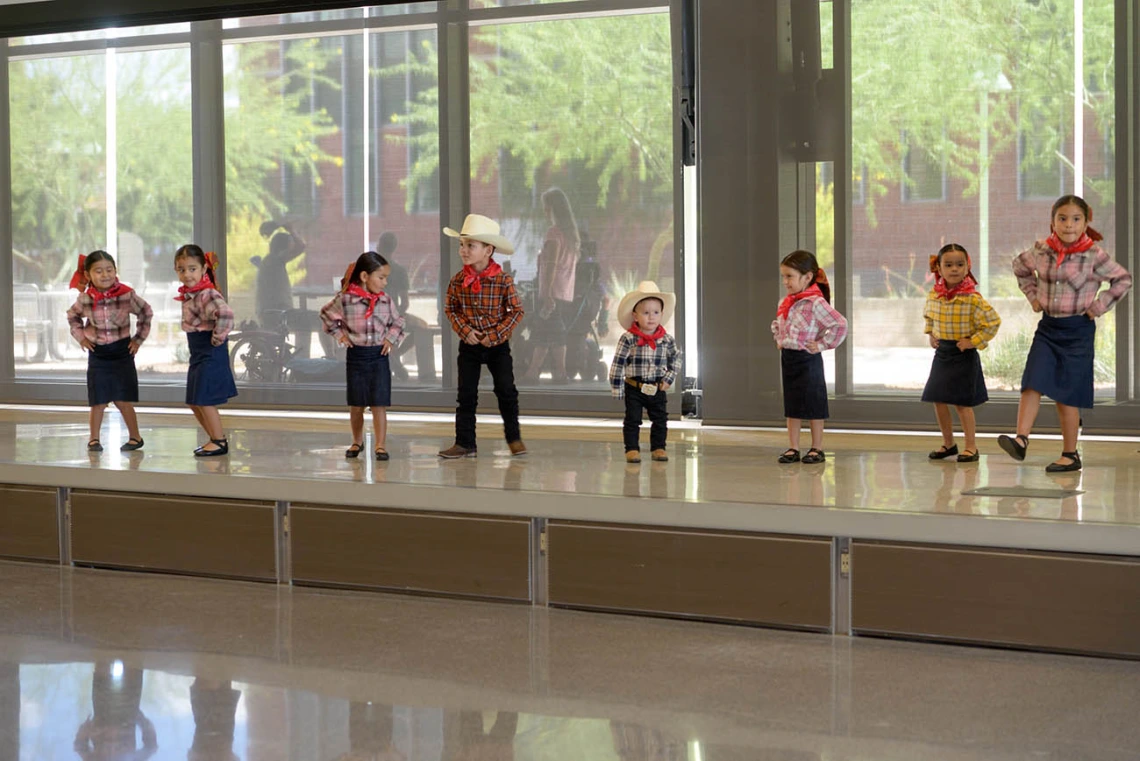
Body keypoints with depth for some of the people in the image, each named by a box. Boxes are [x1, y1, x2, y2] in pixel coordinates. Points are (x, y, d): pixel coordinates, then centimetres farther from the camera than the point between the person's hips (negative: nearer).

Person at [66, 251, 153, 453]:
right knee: (98, 401, 4)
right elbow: (72, 317, 14)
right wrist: (81, 336, 4)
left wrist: (139, 338, 2)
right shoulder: (84, 299, -8)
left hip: (122, 351, -1)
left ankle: (135, 437, 14)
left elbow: (146, 313, 3)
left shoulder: (127, 294, -13)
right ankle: (94, 439, 18)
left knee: (123, 400, -1)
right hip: (97, 353, 1)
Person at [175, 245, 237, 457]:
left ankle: (219, 441, 7)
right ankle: (217, 439, 26)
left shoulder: (207, 294, -21)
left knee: (203, 400, -5)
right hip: (197, 353, 10)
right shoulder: (189, 294, 9)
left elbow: (225, 314, -38)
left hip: (210, 354, -10)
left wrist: (218, 337, -26)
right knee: (194, 402, 15)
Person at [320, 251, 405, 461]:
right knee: (356, 404, 11)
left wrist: (391, 338, 1)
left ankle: (380, 445, -3)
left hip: (379, 356, 1)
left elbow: (397, 322, 15)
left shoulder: (386, 300, 0)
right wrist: (339, 334, 2)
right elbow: (326, 314, 9)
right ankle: (357, 442, 28)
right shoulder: (345, 299, -8)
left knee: (379, 404, -6)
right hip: (356, 355, -1)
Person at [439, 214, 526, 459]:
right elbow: (450, 309, 4)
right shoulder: (458, 280, -5)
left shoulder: (503, 280, -12)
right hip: (469, 346, 2)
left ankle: (514, 437, 17)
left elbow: (516, 311, -7)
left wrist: (496, 334, -14)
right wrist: (464, 330, -11)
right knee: (466, 395, 3)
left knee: (506, 391, 1)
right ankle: (464, 443, 9)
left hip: (498, 346, -2)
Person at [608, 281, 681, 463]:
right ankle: (632, 449, 10)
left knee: (660, 420, 9)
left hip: (657, 389, 3)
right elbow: (617, 364, -11)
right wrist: (616, 388, -12)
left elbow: (676, 357, 13)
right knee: (632, 419, 1)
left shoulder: (666, 339, -3)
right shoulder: (628, 339, -14)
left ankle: (658, 447, 22)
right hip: (634, 388, -3)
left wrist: (670, 378, 4)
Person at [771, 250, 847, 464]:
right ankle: (793, 448, 16)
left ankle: (817, 448, 11)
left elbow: (840, 325, -21)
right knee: (791, 405, 10)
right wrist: (779, 339, 12)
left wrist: (822, 344, -17)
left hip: (807, 359, -8)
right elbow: (776, 324, 29)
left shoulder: (815, 303, -17)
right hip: (787, 357, 8)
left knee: (813, 405, 3)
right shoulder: (786, 303, 8)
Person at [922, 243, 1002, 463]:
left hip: (963, 354, -6)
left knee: (962, 402, -2)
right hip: (942, 352, 6)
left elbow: (993, 322, -15)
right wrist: (931, 335, 9)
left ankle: (971, 446, 10)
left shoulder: (973, 298, -17)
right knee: (938, 400, 8)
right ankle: (948, 443, 23)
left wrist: (973, 341, -16)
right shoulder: (934, 295, 0)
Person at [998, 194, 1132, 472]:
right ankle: (1020, 440, -17)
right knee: (1032, 383, -11)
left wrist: (1099, 306, -5)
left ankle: (1070, 454, 11)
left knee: (1066, 395, 1)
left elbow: (1123, 279, 1)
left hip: (1078, 329, -4)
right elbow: (1020, 266, 21)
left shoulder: (1094, 256, -11)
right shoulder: (1042, 251, 0)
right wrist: (1033, 295, 11)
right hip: (1048, 326, 4)